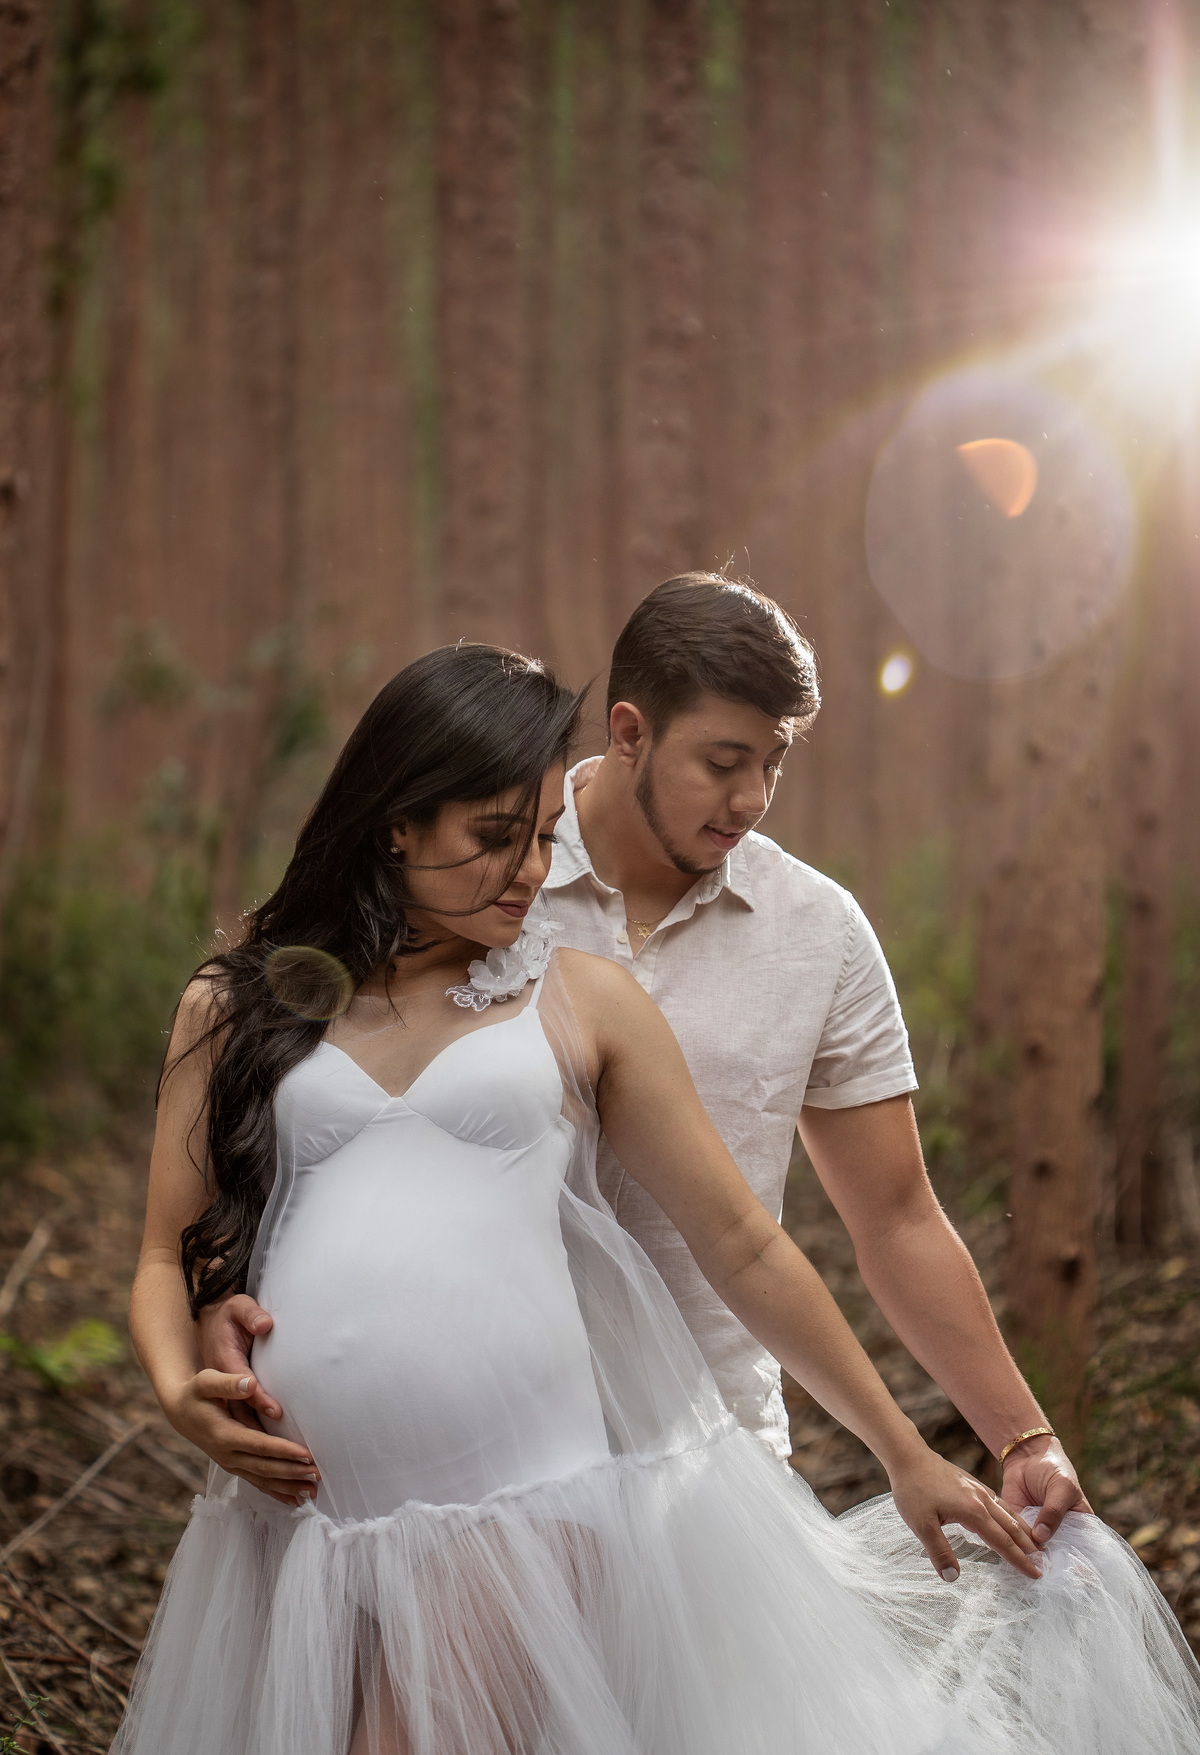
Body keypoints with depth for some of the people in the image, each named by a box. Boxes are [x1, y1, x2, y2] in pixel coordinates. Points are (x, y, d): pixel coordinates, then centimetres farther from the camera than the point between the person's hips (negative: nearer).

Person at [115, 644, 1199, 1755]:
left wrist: (909, 1460, 15)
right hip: (295, 1513, 2)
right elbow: (168, 1257, 13)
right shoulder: (235, 1011, 11)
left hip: (520, 1511, -2)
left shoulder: (582, 1003, 9)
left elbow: (744, 1249, 12)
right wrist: (182, 1390, -9)